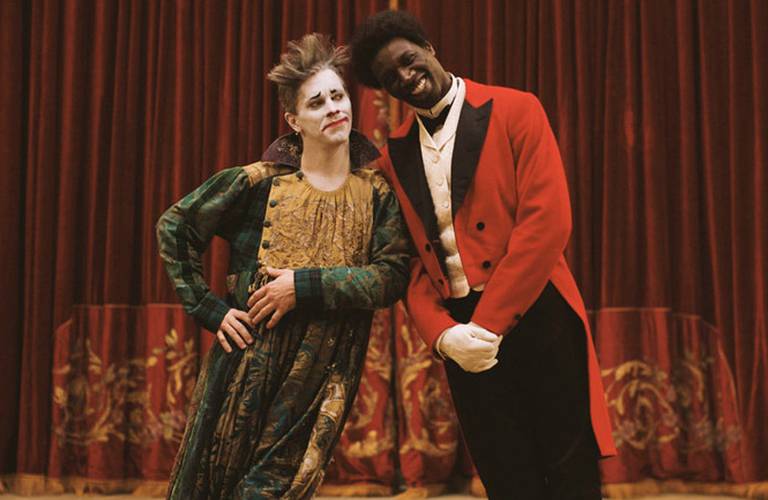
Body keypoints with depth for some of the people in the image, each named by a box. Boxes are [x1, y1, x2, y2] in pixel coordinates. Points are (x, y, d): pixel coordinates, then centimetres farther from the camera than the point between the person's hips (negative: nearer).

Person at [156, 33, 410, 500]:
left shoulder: (377, 194, -1)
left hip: (323, 376, 0)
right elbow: (174, 227, 4)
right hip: (249, 366, 0)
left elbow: (393, 276, -12)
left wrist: (305, 285, -19)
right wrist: (209, 308, -2)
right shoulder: (258, 183, -4)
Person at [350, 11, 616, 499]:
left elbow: (547, 220, -12)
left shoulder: (514, 110, -2)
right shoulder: (394, 157, 11)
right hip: (462, 334, 4)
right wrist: (441, 332, -11)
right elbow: (411, 261, 8)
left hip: (536, 318, -4)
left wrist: (488, 323, -16)